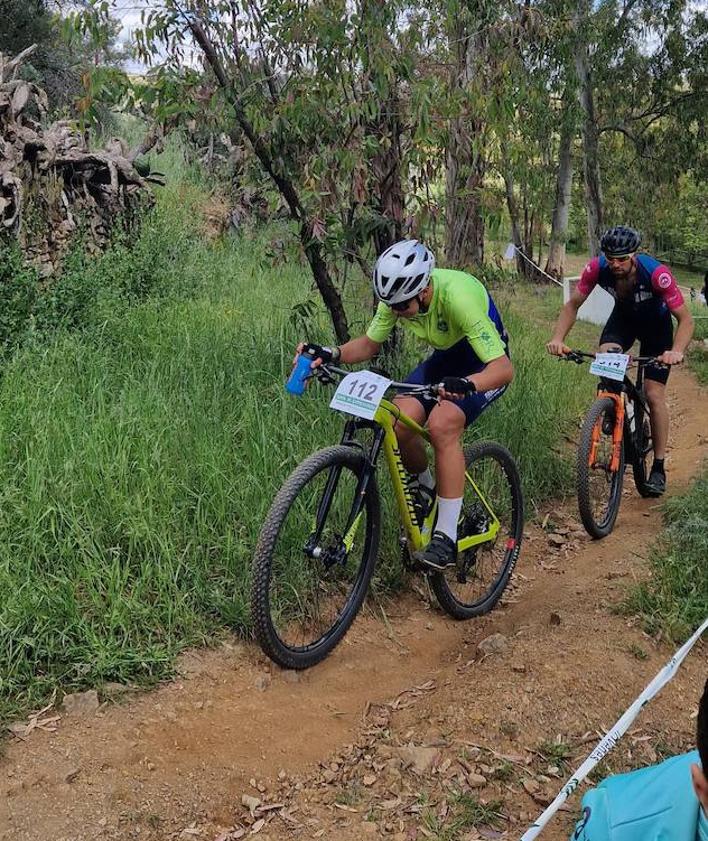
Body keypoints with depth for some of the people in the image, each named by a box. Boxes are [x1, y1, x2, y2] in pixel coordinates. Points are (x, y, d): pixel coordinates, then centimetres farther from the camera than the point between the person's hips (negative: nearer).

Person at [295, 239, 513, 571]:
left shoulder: (458, 296, -37)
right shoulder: (398, 295, -19)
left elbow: (503, 367, -39)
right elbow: (370, 343, -3)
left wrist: (466, 384, -59)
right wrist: (332, 354, -23)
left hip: (482, 364, -6)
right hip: (445, 358, 6)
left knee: (442, 424, -31)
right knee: (397, 421, -19)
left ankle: (447, 538, -21)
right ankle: (425, 489, 13)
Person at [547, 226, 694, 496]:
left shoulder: (656, 273, -36)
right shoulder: (597, 268, -28)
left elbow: (685, 319, -32)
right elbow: (573, 305, -17)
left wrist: (677, 351, -50)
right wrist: (558, 337, -35)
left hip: (656, 323, -2)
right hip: (623, 317, 3)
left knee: (654, 395, -8)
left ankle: (658, 468, 5)